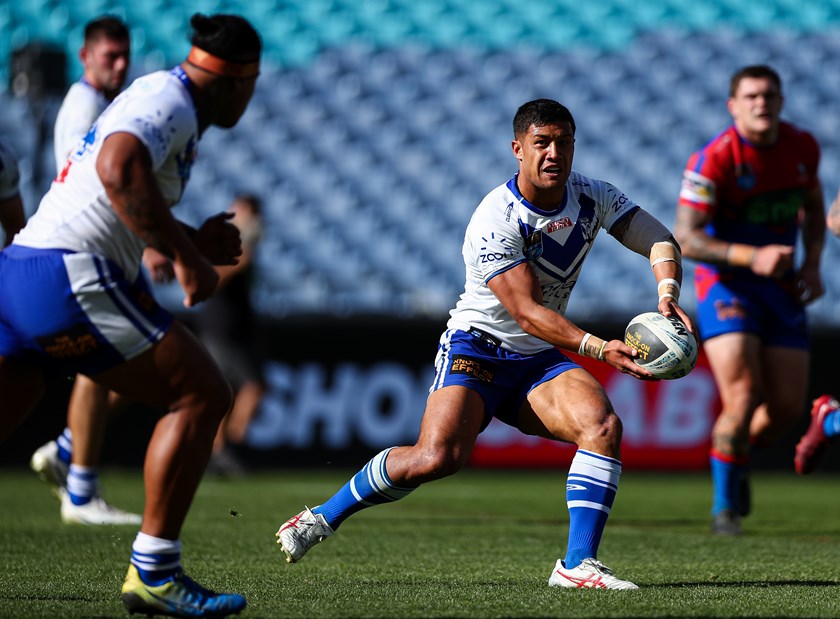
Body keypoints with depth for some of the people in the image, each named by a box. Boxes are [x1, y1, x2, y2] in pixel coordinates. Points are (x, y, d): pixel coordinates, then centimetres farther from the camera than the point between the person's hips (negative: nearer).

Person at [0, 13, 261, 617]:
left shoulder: (160, 98, 24)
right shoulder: (168, 100, -7)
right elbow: (119, 170, -27)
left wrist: (191, 240, 25)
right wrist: (186, 258, -22)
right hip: (72, 278, -10)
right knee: (202, 395, -4)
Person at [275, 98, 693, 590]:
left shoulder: (591, 196, 0)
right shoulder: (495, 221, -21)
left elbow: (660, 241, 4)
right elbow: (527, 312, -26)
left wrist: (667, 293, -18)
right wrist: (599, 348, -37)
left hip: (540, 362, 6)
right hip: (477, 348, -5)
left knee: (604, 425, -23)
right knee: (438, 457, -26)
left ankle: (577, 565, -21)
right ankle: (324, 517, -3)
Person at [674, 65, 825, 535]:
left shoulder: (803, 147, -1)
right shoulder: (713, 160, -18)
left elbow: (813, 206, 18)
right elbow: (686, 239, -19)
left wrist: (812, 263, 2)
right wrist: (751, 257, -30)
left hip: (781, 286, 5)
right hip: (725, 283, -5)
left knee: (787, 407, 2)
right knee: (743, 398, -18)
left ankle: (739, 459, 35)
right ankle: (724, 505, 1)